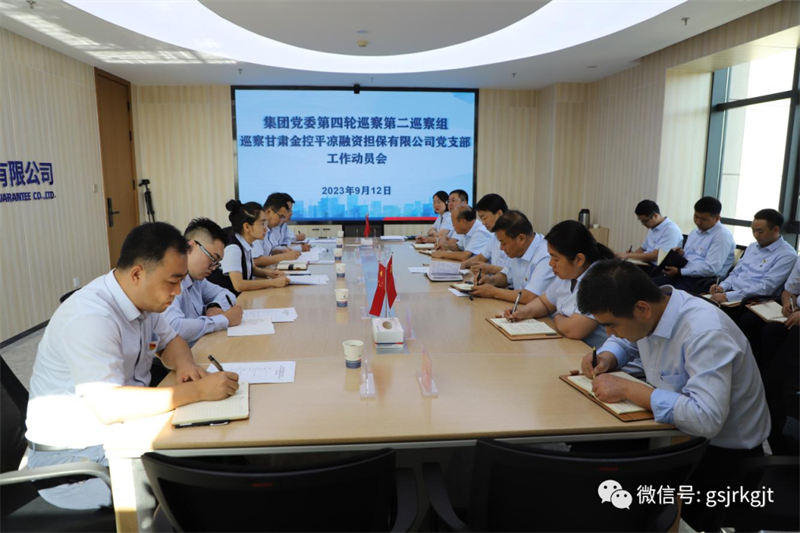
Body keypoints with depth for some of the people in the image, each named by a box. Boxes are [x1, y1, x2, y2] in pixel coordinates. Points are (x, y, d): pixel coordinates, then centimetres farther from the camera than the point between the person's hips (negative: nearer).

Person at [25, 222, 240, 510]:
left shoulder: (143, 299, -2)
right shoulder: (91, 318, -28)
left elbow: (170, 341, 13)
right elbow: (108, 407, -35)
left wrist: (184, 364, -10)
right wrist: (198, 390, -35)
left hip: (122, 430, 8)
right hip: (72, 456, -8)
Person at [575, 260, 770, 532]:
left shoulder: (706, 333, -31)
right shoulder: (649, 311, -7)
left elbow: (706, 419, -38)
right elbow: (624, 341, 15)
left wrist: (627, 389, -32)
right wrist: (607, 357, -8)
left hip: (722, 449, -7)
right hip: (677, 427, 7)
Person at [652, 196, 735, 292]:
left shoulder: (722, 235, -7)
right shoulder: (694, 233, 21)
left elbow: (711, 269, -17)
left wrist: (679, 271, -16)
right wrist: (682, 253, 4)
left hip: (702, 280, -8)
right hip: (684, 275, 8)